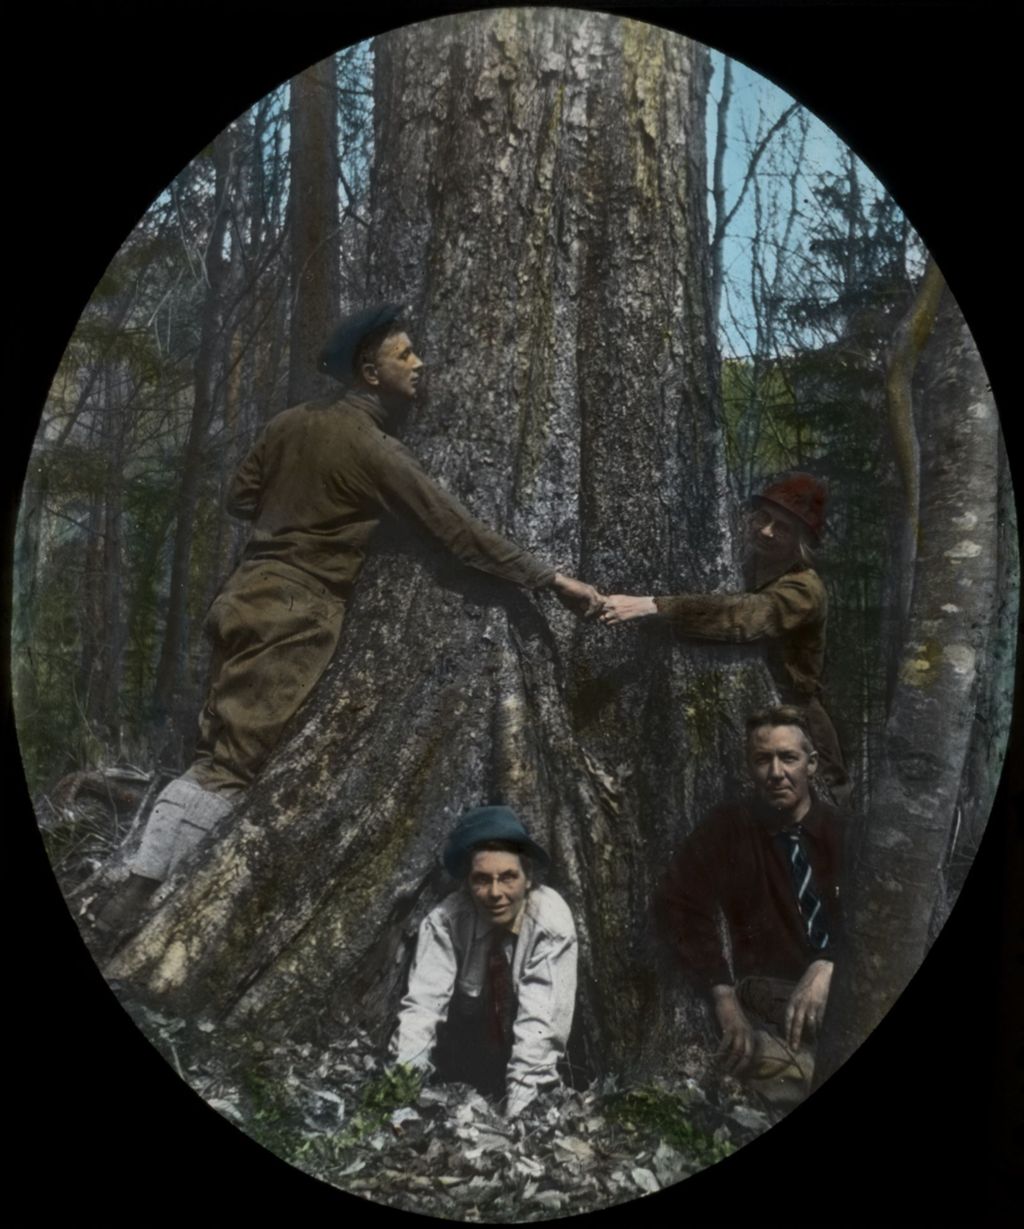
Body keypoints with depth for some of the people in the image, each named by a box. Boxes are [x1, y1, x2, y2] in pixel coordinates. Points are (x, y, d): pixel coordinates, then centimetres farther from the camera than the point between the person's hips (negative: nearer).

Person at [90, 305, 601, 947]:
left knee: (215, 755, 14)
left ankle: (133, 889, 17)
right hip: (297, 619, -8)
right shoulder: (377, 448, -12)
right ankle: (133, 898, -11)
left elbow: (242, 500, 17)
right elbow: (461, 532, -13)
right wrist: (554, 579, -9)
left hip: (248, 597, 8)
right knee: (227, 770, -9)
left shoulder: (293, 421, 10)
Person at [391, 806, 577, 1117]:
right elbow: (423, 1002, -30)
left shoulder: (551, 919, -27)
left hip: (528, 1054, -1)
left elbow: (541, 1018, -33)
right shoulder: (445, 920, -22)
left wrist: (519, 1109, -41)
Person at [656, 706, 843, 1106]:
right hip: (769, 1003, -1)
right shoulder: (727, 829, 4)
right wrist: (724, 996, -14)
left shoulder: (845, 830, 6)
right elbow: (679, 906, -4)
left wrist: (828, 968, -23)